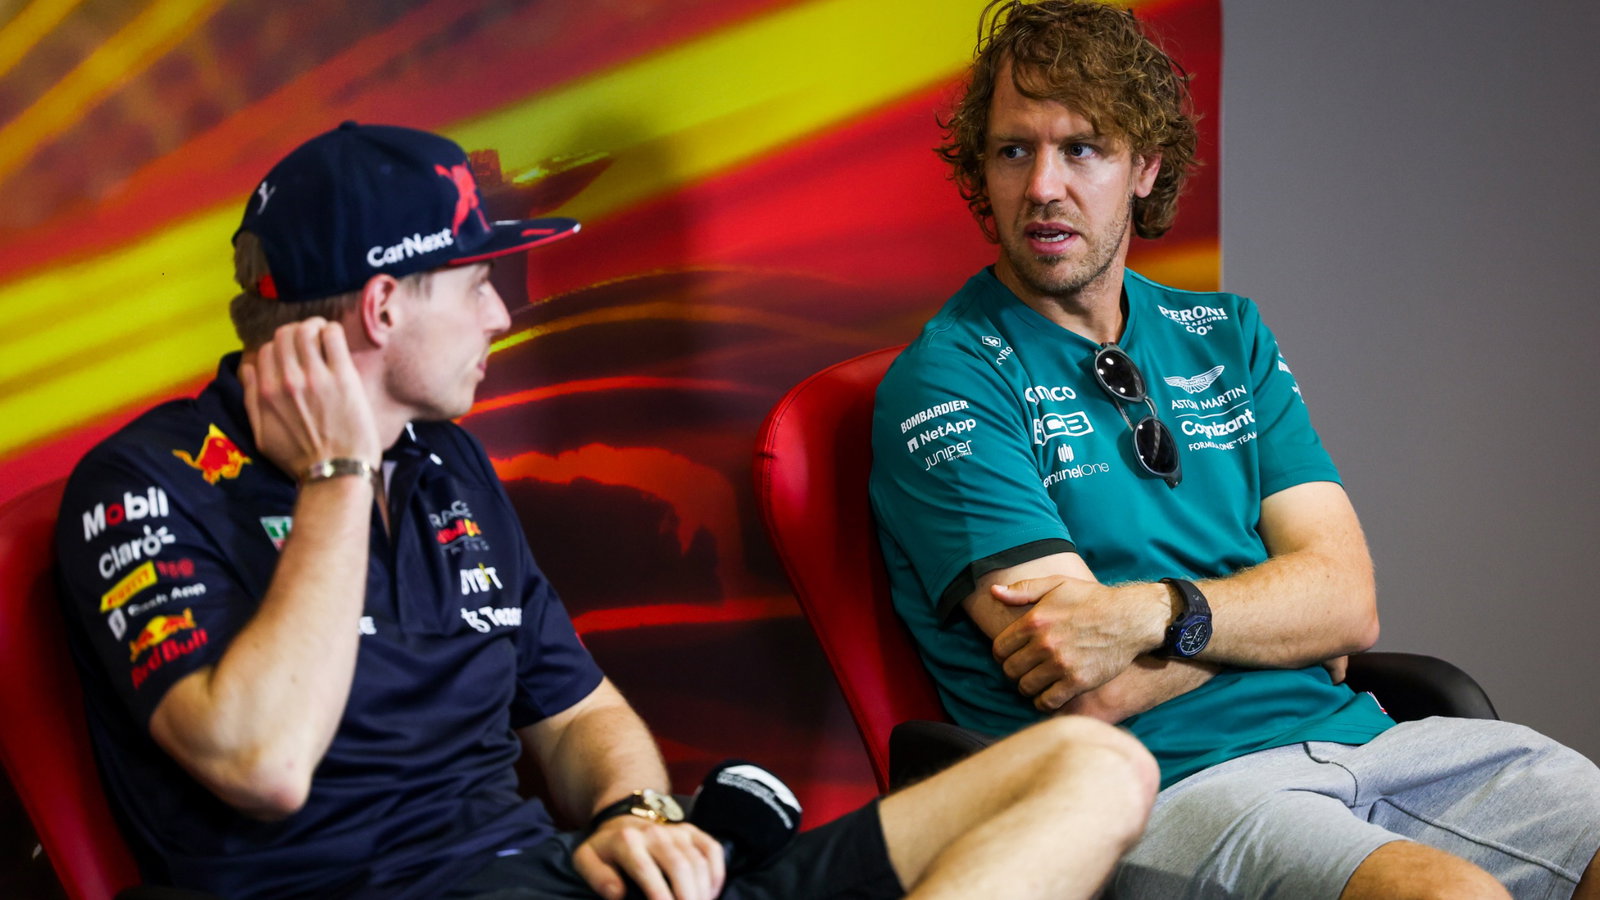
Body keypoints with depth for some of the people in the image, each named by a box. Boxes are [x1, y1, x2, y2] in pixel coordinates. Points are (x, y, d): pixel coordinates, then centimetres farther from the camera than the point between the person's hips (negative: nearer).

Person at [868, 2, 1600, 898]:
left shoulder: (1226, 335, 17)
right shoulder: (945, 380, -2)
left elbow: (1350, 599, 5)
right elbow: (1097, 693, -11)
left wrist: (1160, 613, -13)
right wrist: (1279, 612, 2)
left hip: (1355, 735, 6)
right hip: (1162, 785, -6)